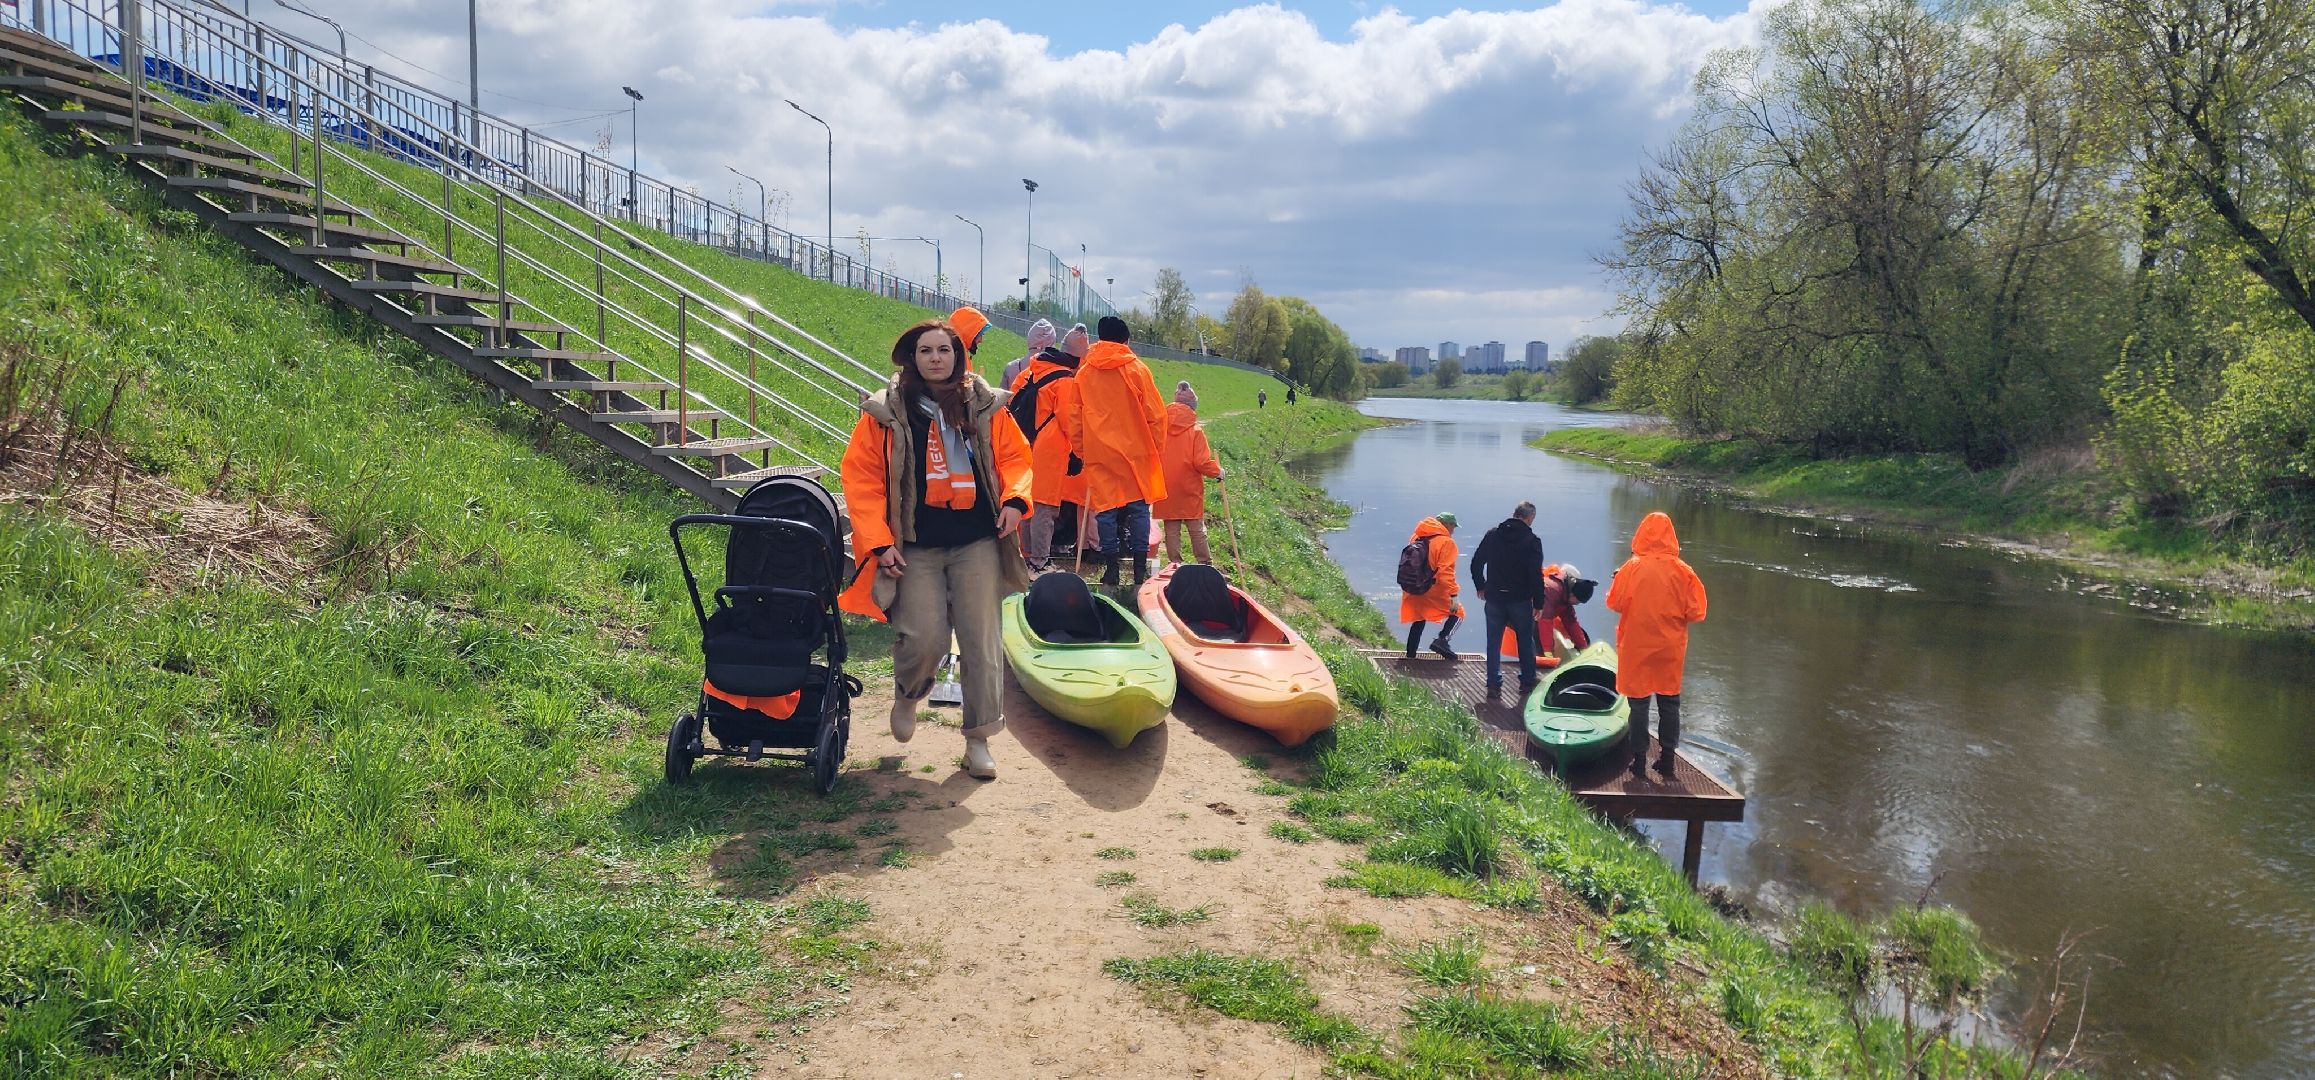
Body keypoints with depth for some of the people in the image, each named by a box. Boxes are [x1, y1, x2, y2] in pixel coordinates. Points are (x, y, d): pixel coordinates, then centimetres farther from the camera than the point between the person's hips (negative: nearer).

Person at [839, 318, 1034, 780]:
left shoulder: (986, 407, 8)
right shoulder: (885, 412, 1)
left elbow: (1014, 457, 14)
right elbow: (862, 478, 0)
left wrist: (1014, 499, -7)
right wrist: (879, 542, -7)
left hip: (978, 542, 2)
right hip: (915, 547, -2)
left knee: (981, 640, -2)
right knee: (923, 639, -10)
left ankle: (979, 738, 9)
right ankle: (907, 694, 25)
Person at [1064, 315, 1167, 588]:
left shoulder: (1084, 373, 5)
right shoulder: (1136, 369, -1)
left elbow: (1075, 418, 7)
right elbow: (1155, 414, -2)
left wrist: (1079, 451, 15)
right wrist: (1157, 448, 7)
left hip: (1099, 453, 1)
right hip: (1135, 451, -1)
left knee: (1106, 509, 5)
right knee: (1138, 508, 6)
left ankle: (1111, 567, 5)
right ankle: (1140, 567, 4)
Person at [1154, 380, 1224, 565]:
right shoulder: (1196, 430, -12)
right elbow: (1202, 463, -14)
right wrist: (1218, 471, 4)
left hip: (1166, 490, 2)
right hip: (1190, 491, -2)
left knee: (1171, 531, 9)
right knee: (1197, 530, 8)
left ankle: (1174, 564, 12)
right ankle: (1206, 564, 14)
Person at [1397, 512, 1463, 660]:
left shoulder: (1416, 538, 10)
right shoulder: (1446, 542, -11)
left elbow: (1408, 562, 18)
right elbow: (1446, 572, -19)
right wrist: (1453, 596, -19)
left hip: (1412, 590, 6)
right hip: (1434, 591, -6)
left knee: (1418, 622, 20)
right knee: (1457, 612, 9)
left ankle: (1410, 656, 19)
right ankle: (1442, 640, -12)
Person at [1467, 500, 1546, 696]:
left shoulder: (1492, 534, 2)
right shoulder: (1531, 540, -10)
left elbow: (1476, 563, 7)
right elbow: (1536, 575, -13)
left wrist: (1480, 587, 19)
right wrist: (1538, 603, -7)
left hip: (1494, 598, 3)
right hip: (1520, 599, -2)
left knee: (1493, 641, 8)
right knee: (1526, 641, 13)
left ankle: (1493, 683, 4)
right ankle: (1527, 681, 17)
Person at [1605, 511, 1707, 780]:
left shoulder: (1631, 568, -13)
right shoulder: (1682, 571, -8)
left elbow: (1614, 603, -8)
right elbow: (1696, 612, -7)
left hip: (1636, 648, -1)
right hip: (1670, 648, 2)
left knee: (1639, 703, 7)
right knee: (1669, 702, 14)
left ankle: (1639, 759, 10)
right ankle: (1667, 758, 19)